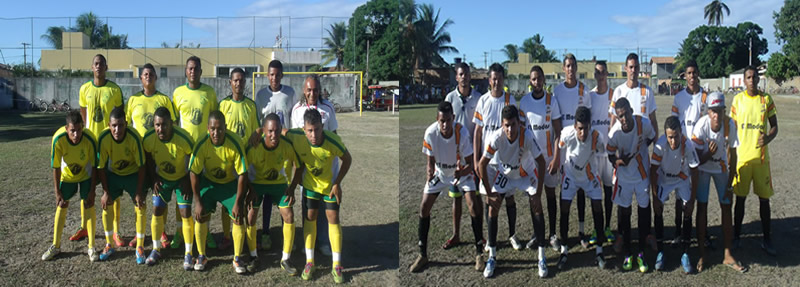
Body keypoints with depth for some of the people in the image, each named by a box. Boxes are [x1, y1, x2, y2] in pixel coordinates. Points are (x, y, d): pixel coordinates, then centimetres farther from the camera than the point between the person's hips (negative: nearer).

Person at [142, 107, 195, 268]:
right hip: (162, 178, 3)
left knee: (185, 213, -6)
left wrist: (187, 181, -14)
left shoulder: (184, 138, -32)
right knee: (157, 211, 3)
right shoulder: (148, 139, -22)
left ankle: (188, 254, 5)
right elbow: (149, 160, -1)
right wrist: (154, 179, -5)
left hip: (182, 178, -3)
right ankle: (156, 250, 20)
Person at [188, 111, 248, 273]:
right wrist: (198, 201, -16)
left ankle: (237, 259, 6)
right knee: (201, 216, -8)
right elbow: (193, 173, -15)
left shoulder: (235, 143, -28)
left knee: (238, 217, -10)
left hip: (230, 183, -1)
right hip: (208, 182, 1)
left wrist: (238, 202, -21)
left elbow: (242, 174, -21)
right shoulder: (201, 145, -25)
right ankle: (201, 256, 12)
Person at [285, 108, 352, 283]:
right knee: (309, 217, 3)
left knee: (333, 218, -1)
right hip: (310, 182, 2)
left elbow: (347, 159, -16)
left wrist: (337, 183, -17)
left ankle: (337, 266, 6)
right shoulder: (296, 137, -30)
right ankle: (309, 262, 15)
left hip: (330, 183, -2)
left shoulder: (332, 140, -34)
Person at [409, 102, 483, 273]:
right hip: (439, 173, 2)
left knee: (473, 205, -19)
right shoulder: (430, 133, -24)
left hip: (461, 172, -2)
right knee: (424, 207, -5)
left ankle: (479, 253, -3)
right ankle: (422, 255, 10)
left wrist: (461, 172, -45)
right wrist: (430, 174, -30)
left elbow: (469, 164, -24)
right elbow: (431, 160, -10)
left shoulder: (462, 132, -29)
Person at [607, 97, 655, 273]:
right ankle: (627, 254, 19)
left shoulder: (644, 124, -20)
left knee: (644, 209, 4)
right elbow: (611, 156, -7)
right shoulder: (614, 133, -21)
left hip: (642, 174, 1)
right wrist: (618, 161, -27)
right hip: (623, 176, 0)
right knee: (624, 211, 5)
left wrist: (638, 151, -8)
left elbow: (651, 138, 3)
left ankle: (641, 253, 17)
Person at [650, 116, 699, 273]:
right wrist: (655, 198, -18)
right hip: (663, 179, 0)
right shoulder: (660, 145, -32)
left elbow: (694, 173, -19)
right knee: (658, 212, -8)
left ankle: (685, 255, 5)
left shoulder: (688, 146, -31)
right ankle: (660, 252, 5)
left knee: (687, 213, -7)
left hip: (683, 180, 0)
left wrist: (692, 200, -16)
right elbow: (653, 171, -20)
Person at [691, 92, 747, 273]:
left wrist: (730, 183, -9)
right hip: (703, 168, -2)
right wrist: (709, 154, -43)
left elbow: (732, 154, -11)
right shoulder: (701, 126, -28)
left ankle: (728, 255, 13)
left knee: (726, 208, 2)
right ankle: (702, 254, 8)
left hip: (721, 167, 2)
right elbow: (697, 160, -20)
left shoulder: (730, 124, -22)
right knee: (702, 207, -3)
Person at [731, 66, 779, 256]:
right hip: (741, 156, 0)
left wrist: (768, 138, -16)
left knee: (764, 198, 5)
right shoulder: (738, 99, 2)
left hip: (761, 156, 1)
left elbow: (774, 126, 6)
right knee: (740, 198, 7)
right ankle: (736, 235, 19)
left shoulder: (767, 99, 3)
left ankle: (767, 240, 15)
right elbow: (732, 127, 5)